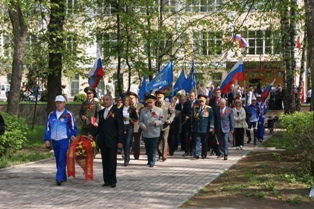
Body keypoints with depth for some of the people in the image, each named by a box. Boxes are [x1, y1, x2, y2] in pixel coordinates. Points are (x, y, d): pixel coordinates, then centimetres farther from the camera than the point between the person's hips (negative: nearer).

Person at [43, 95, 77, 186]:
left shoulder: (68, 114, -1)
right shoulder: (51, 115, 10)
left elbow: (73, 127, 5)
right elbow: (48, 127, 12)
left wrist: (72, 135, -11)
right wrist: (47, 139, 6)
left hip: (64, 140, -5)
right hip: (54, 140, 5)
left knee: (62, 160, -11)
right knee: (58, 159, 11)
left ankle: (59, 178, -14)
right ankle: (63, 177, 22)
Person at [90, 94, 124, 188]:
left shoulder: (117, 111, -2)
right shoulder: (101, 112, 14)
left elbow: (120, 127, -5)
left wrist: (120, 141, -12)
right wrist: (93, 135, 2)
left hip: (112, 141, -5)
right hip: (103, 141, 5)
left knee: (112, 161, -4)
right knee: (105, 161, 6)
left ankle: (113, 180, 6)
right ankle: (107, 180, 12)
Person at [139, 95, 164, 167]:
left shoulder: (159, 110, 1)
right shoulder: (143, 110, 8)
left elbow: (162, 121, 1)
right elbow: (140, 121, 8)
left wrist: (156, 122, -17)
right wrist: (142, 125, -12)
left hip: (154, 133, -3)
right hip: (146, 133, 3)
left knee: (153, 148, -3)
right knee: (147, 148, 12)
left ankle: (152, 162, 4)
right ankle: (149, 160, 27)